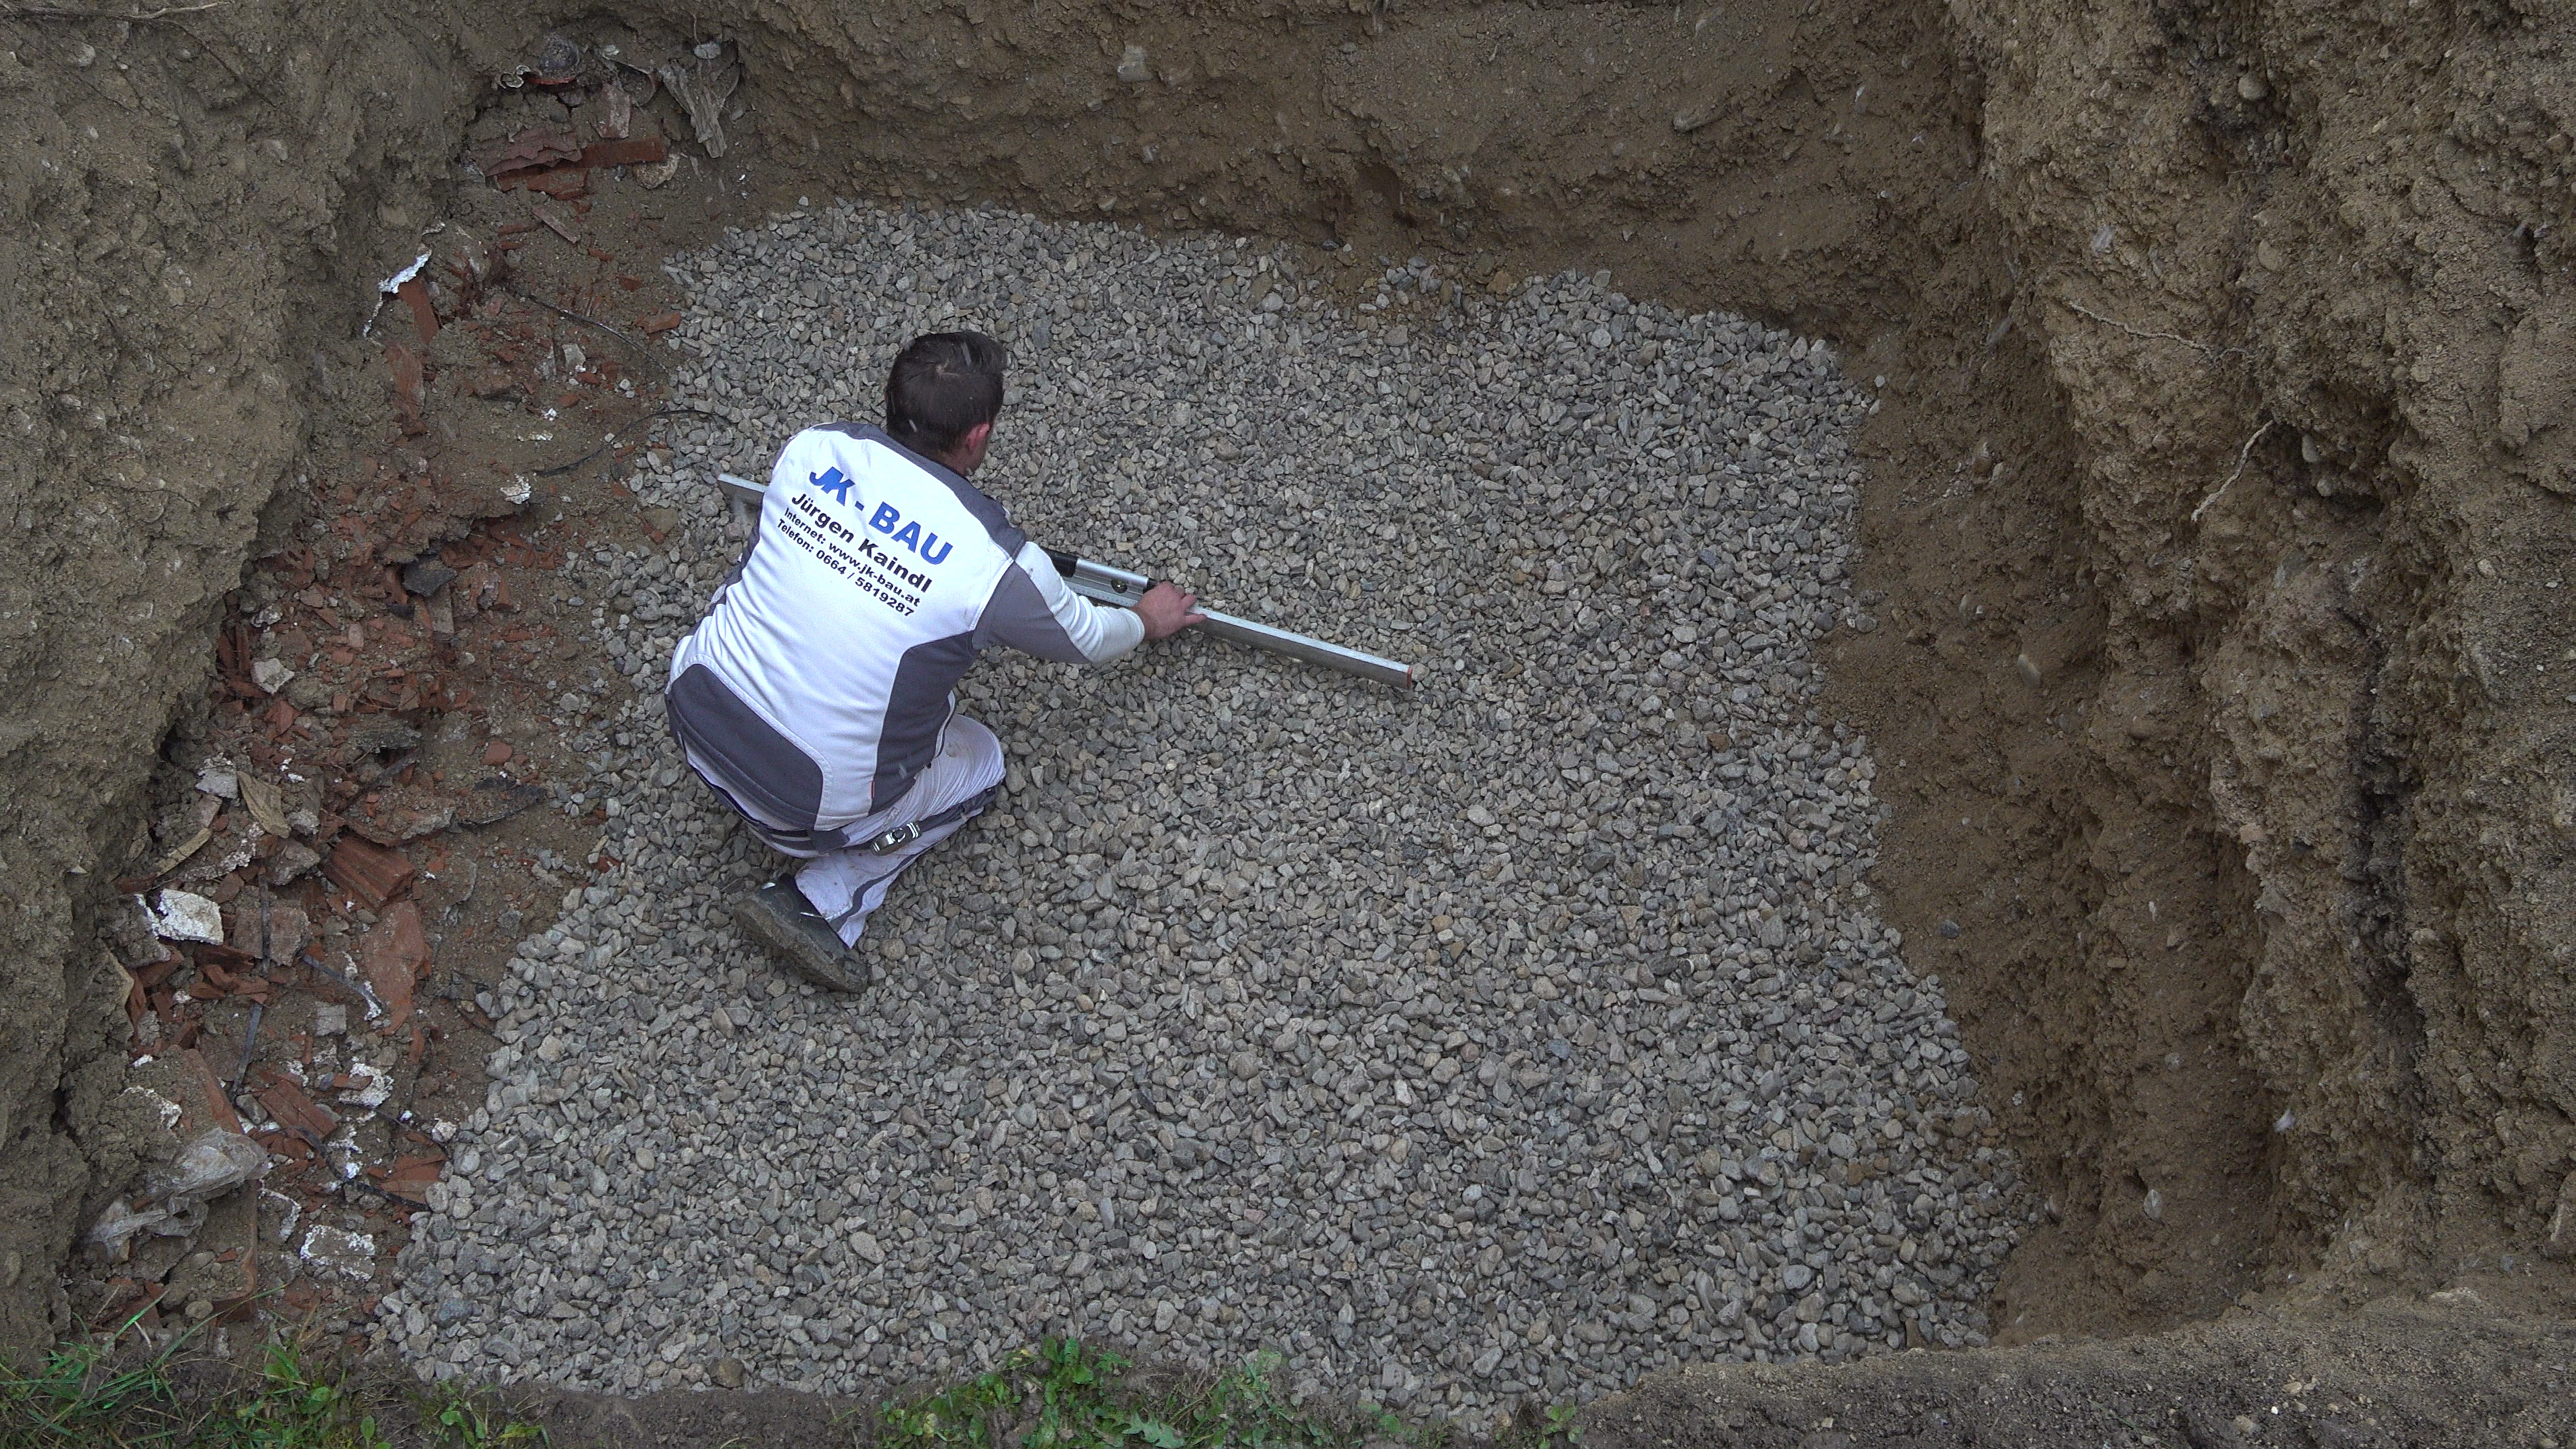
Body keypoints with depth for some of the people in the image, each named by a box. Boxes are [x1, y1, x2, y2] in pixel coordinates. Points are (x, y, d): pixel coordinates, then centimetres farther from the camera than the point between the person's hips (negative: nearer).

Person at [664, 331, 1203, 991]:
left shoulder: (812, 448, -6)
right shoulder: (999, 566, -18)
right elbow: (1085, 638, 5)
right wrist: (1147, 621, 28)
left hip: (694, 711, 5)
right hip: (806, 799, -5)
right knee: (978, 761, 23)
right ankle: (819, 904, 7)